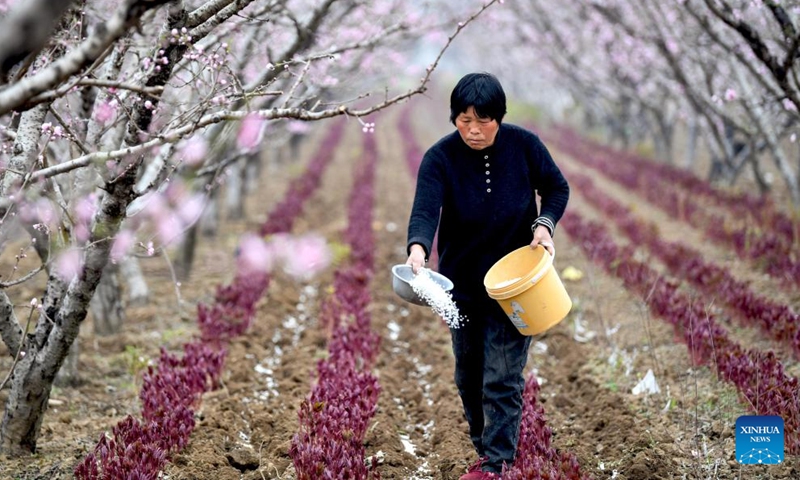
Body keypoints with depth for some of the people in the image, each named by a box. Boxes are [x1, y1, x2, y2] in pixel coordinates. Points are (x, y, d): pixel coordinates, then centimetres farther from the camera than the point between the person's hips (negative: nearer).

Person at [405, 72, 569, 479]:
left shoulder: (523, 145, -14)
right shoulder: (440, 158, -17)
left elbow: (556, 188, 1)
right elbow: (425, 210, -32)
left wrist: (544, 224, -17)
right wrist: (418, 248, -52)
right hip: (462, 282, 2)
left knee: (502, 377, -7)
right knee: (469, 375, 13)